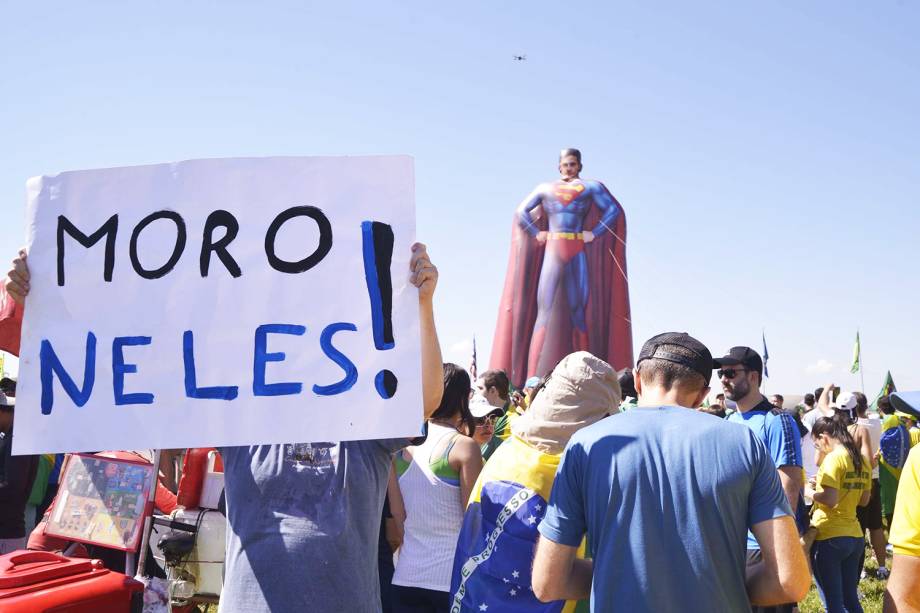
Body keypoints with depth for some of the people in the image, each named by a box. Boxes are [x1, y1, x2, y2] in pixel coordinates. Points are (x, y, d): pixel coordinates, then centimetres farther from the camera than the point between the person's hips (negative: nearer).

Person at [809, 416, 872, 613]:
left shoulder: (833, 458, -14)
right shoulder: (861, 460, 10)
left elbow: (830, 499, -23)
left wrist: (810, 493, -5)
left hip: (829, 537, -8)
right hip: (854, 536, 8)